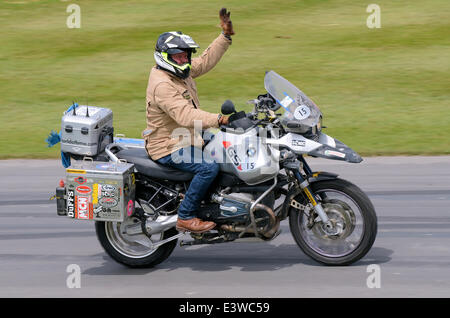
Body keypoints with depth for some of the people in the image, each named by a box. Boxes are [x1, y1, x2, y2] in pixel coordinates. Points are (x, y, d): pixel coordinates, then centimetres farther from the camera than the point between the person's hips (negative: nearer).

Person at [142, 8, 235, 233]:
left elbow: (205, 61, 15)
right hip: (169, 149, -11)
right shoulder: (162, 85, -25)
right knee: (209, 168, -28)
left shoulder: (180, 72, 7)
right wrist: (218, 119, -41)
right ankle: (185, 217, -18)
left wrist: (225, 36, 7)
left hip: (187, 139, 11)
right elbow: (185, 115, -35)